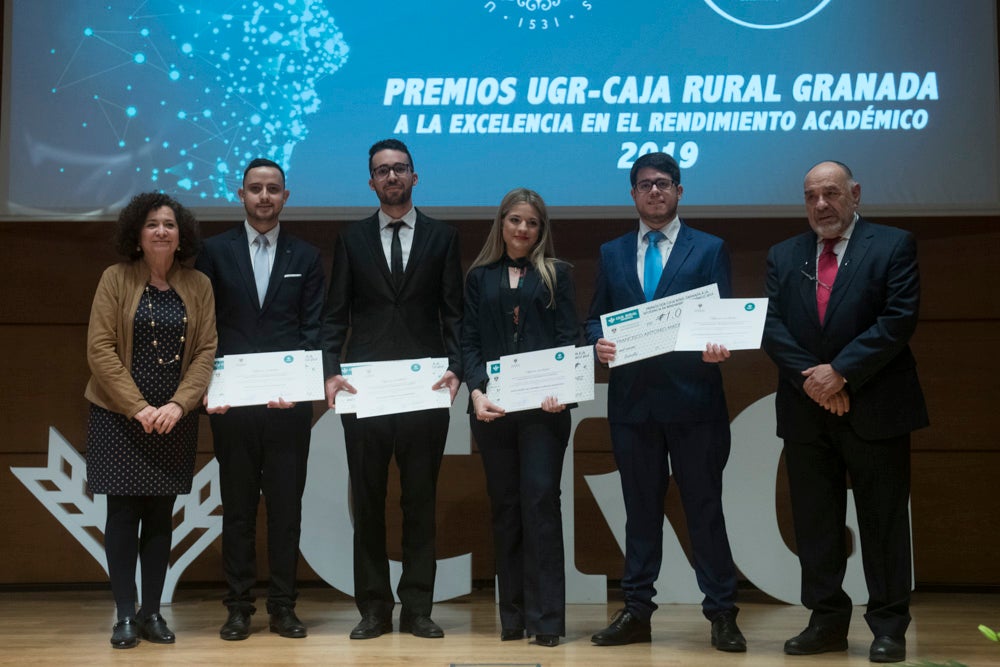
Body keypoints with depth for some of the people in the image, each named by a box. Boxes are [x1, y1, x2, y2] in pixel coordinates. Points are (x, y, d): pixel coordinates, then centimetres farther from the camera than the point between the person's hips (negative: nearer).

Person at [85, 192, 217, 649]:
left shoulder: (198, 286, 3)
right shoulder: (115, 279, -2)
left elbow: (207, 352, 0)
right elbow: (99, 349, -7)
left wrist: (177, 405, -13)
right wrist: (137, 407, -15)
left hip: (175, 419, 2)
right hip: (119, 416, -2)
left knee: (161, 516, 6)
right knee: (123, 514, 0)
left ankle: (152, 613, 14)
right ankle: (124, 615, 8)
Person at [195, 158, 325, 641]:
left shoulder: (305, 256, 8)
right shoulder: (215, 251, 7)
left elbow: (314, 328, 3)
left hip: (289, 401, 1)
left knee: (286, 505, 4)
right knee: (238, 506, 6)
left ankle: (283, 607, 13)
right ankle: (239, 606, 13)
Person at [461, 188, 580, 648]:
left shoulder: (556, 274, 9)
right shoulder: (479, 277, 13)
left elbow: (569, 338, 1)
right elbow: (469, 341, 7)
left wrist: (562, 390, -16)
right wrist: (476, 391, -11)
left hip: (543, 404, -2)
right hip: (493, 406, 2)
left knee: (540, 502, -7)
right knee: (505, 507, 6)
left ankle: (546, 617, -3)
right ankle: (513, 615, 12)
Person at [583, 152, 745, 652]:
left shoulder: (709, 250, 5)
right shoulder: (611, 253, 13)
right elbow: (595, 319, 13)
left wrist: (718, 349, -22)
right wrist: (598, 343, -9)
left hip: (692, 398, -3)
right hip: (632, 399, 3)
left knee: (704, 507, 2)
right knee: (640, 507, 10)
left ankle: (721, 613, 9)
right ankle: (636, 611, 16)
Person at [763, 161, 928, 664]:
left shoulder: (892, 246, 0)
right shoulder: (783, 256, 11)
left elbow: (899, 319, -11)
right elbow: (771, 325, 2)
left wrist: (840, 371, -16)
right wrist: (810, 378, -12)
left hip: (875, 408, -4)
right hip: (806, 410, 4)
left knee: (883, 521, 3)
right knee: (814, 522, 7)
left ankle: (889, 626, 11)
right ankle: (827, 621, 17)